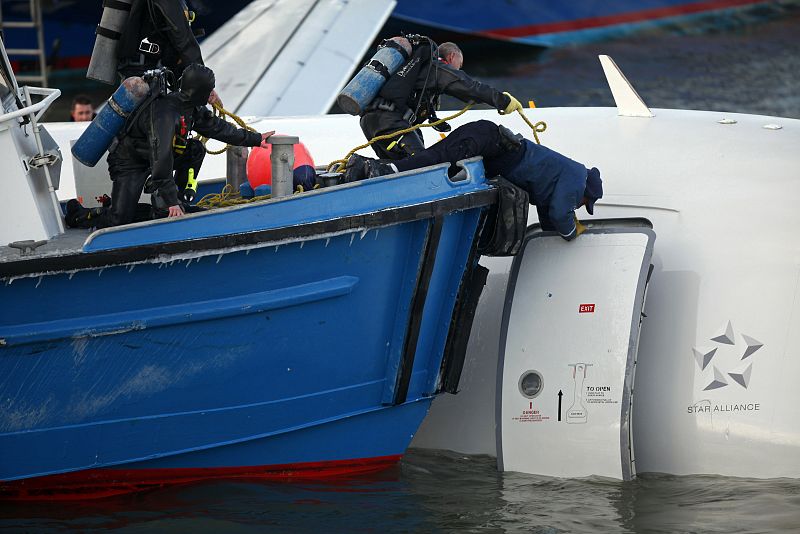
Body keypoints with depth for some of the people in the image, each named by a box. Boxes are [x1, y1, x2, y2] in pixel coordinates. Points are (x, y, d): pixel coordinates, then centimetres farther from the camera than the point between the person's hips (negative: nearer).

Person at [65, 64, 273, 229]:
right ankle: (77, 214, 10)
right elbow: (161, 159, -38)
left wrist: (254, 139, 15)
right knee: (120, 219, -19)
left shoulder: (193, 108, -6)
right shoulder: (164, 114, -34)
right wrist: (171, 201, -38)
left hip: (152, 153, 9)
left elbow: (216, 127, 11)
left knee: (196, 150, -5)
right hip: (129, 161, -9)